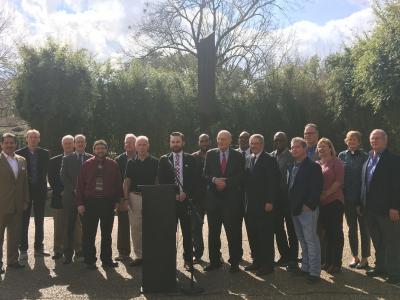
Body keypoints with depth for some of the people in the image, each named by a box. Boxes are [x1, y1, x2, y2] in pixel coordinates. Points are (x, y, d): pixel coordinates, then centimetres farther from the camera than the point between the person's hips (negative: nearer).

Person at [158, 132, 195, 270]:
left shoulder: (190, 159, 7)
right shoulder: (164, 160, 8)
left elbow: (194, 179, 4)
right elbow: (161, 181, 4)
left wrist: (186, 193, -8)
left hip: (186, 200, 0)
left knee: (187, 232, 3)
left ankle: (188, 260, 11)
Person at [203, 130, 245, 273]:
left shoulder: (238, 156, 4)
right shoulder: (210, 154, 9)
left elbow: (240, 176, -2)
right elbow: (205, 174, 5)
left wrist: (226, 182, -12)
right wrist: (215, 180, -14)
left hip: (231, 198, -2)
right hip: (213, 197, 2)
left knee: (233, 232, 0)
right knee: (213, 232, 8)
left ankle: (234, 262, 11)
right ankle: (214, 261, 19)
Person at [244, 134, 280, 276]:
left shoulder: (269, 160, -7)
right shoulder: (248, 159, 14)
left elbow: (273, 182, -12)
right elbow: (247, 180, 13)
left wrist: (270, 202, -16)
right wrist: (246, 200, 6)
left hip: (264, 205, -7)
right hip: (250, 204, 7)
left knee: (266, 236, 0)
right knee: (252, 234, 12)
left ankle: (267, 265, 10)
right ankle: (257, 261, 24)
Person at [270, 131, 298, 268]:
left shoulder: (291, 156, -8)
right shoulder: (271, 156, 8)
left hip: (288, 197, -5)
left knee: (291, 229, 5)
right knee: (278, 228, 12)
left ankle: (292, 258, 14)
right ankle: (284, 255, 26)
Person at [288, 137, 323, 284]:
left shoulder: (313, 166, -10)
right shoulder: (292, 167, 14)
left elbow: (317, 189, -16)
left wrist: (308, 205, -18)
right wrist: (292, 205, 12)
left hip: (307, 209, -8)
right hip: (295, 209, 8)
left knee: (311, 240, -4)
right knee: (302, 240, 15)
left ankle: (314, 272, 3)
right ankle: (305, 267, 25)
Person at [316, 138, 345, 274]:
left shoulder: (336, 162, -4)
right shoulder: (317, 164, 10)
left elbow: (339, 181, -13)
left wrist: (326, 194, -15)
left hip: (334, 201, -5)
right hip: (321, 203, 5)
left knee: (336, 232, 1)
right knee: (327, 232, 13)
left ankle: (336, 263, 9)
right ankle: (328, 261, 22)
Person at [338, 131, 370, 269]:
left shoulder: (365, 157, -5)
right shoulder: (342, 155, 5)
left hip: (362, 198, -3)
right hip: (348, 198, 3)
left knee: (364, 228, 6)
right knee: (352, 228, 11)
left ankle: (364, 258, 15)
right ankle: (355, 257, 22)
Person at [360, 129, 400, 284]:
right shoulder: (368, 160, 13)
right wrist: (362, 204, 10)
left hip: (387, 209, -7)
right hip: (371, 209, 7)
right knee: (377, 242, 16)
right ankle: (380, 267, 28)